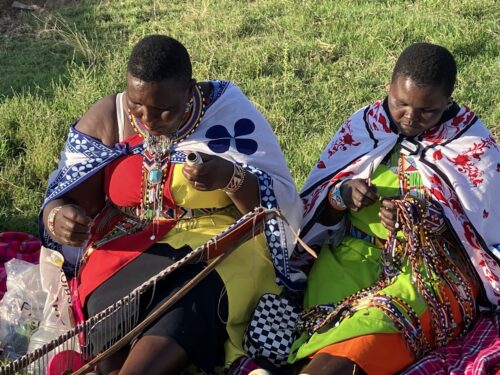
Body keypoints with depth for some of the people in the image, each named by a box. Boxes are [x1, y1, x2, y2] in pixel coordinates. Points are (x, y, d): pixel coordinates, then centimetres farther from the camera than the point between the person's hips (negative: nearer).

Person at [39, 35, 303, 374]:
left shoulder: (230, 111, -6)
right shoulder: (106, 120, 1)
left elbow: (283, 205, -8)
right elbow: (62, 202, 3)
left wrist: (231, 178, -27)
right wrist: (58, 219, -22)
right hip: (126, 250, 3)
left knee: (195, 294, -36)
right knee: (117, 306, -32)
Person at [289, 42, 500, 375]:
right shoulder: (365, 124, 7)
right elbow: (315, 213, 11)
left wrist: (428, 222, -20)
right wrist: (342, 196, -12)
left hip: (433, 268, -3)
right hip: (353, 255, 4)